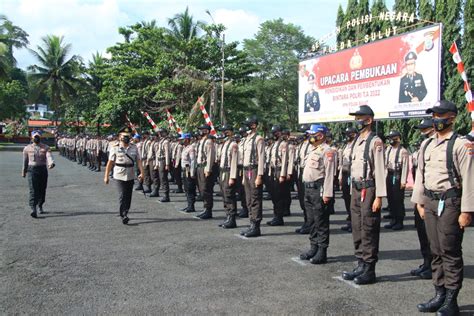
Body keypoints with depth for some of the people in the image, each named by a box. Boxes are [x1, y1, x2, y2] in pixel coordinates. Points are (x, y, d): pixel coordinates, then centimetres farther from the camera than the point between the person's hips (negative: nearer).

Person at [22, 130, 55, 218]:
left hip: (43, 170, 1)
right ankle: (33, 209, -21)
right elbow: (25, 161, 17)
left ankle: (40, 206, 35)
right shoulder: (27, 148, 8)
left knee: (42, 190, 11)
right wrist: (24, 172, 21)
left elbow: (49, 156, -15)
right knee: (33, 190, -13)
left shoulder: (45, 147, 3)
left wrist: (51, 163, -36)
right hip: (32, 170, -1)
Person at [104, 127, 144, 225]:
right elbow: (110, 163, -2)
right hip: (119, 175, -3)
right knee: (122, 195, -12)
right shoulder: (115, 148, -4)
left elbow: (139, 161, -1)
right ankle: (123, 215, -12)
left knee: (128, 196, 12)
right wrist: (106, 176, -2)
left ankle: (125, 212, 29)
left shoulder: (134, 148, 2)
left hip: (131, 176, 3)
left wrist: (142, 173, -15)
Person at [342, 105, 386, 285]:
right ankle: (361, 265, 24)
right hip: (356, 189, 9)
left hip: (368, 189, -9)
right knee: (357, 229, 13)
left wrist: (379, 196, -19)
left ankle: (369, 270, 7)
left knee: (369, 230, -2)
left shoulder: (375, 142, -11)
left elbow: (380, 170, -15)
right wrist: (353, 191, 15)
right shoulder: (357, 141, 15)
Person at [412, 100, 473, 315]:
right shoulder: (426, 144, 13)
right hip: (430, 202, 7)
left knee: (450, 251, -1)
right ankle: (439, 295, 23)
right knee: (435, 251, 12)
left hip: (450, 202, -7)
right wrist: (419, 202, 14)